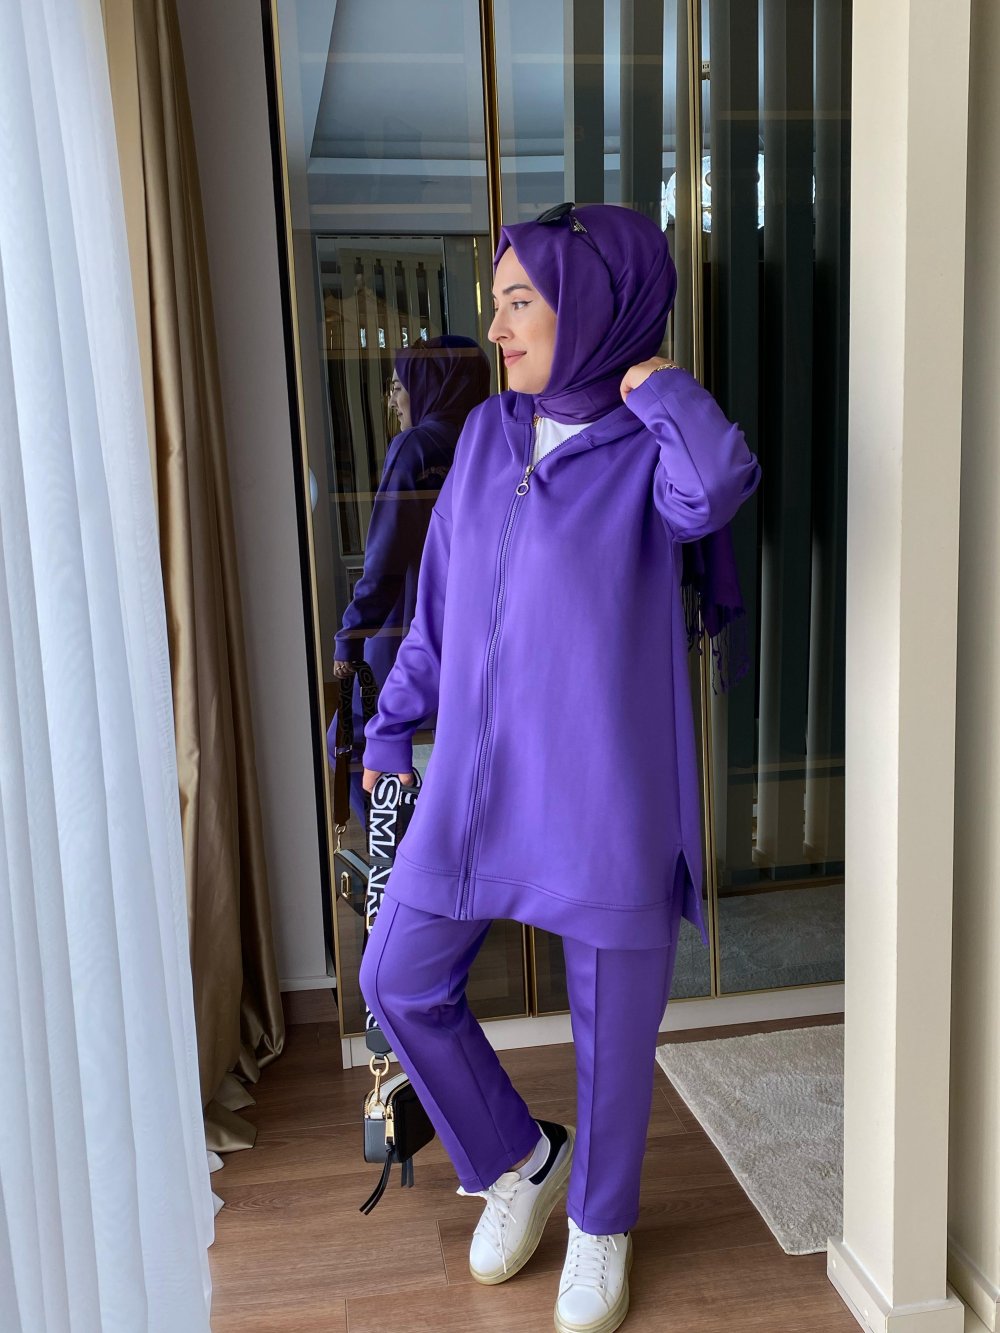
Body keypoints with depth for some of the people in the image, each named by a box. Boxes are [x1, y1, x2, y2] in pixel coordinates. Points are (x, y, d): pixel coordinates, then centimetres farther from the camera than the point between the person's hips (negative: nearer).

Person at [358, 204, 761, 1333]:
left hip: (606, 792, -5)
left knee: (611, 1024, 10)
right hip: (474, 779, 5)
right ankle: (519, 1162, 35)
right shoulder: (487, 434, 7)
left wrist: (647, 374, -16)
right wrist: (393, 723, 16)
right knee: (399, 982, 10)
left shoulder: (650, 451, -8)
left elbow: (718, 486, -34)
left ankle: (600, 1221, 39)